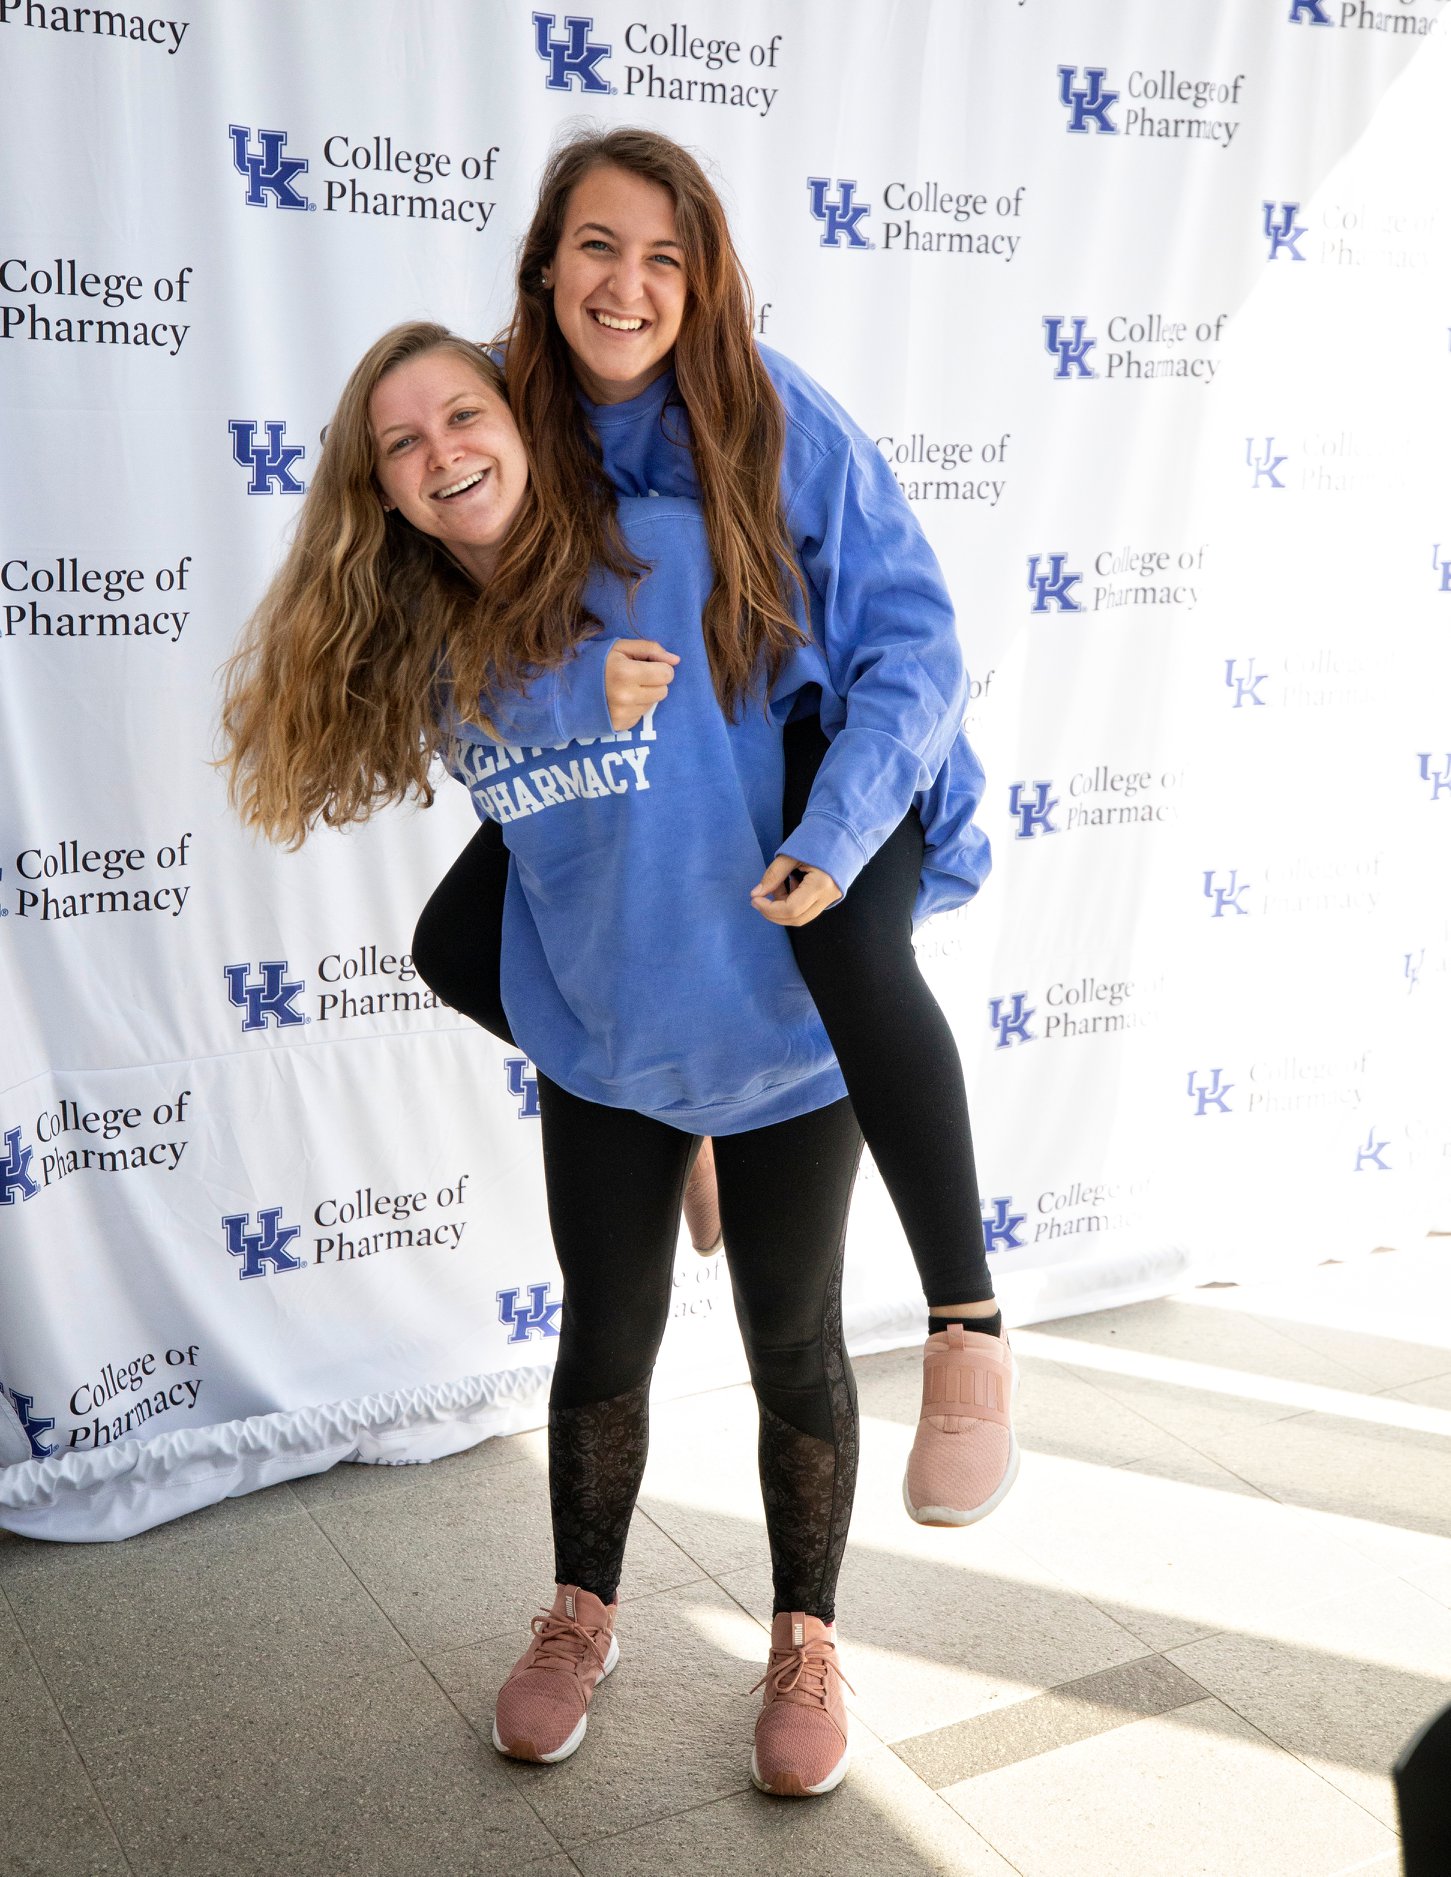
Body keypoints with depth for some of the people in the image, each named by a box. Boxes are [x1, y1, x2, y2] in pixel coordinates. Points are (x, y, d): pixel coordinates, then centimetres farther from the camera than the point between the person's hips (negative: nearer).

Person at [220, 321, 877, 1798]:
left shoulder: (675, 549, -18)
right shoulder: (427, 650, -1)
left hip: (777, 1032, -4)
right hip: (596, 1049, 4)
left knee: (793, 1350, 10)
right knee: (604, 1343, 17)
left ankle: (806, 1642, 32)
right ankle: (581, 1617, 40)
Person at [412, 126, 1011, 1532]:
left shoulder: (778, 416, -23)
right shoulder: (518, 420, -12)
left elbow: (911, 638, -23)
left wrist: (836, 835, -37)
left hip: (821, 745, -4)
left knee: (850, 945, -35)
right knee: (457, 943, -7)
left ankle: (968, 1329, -23)